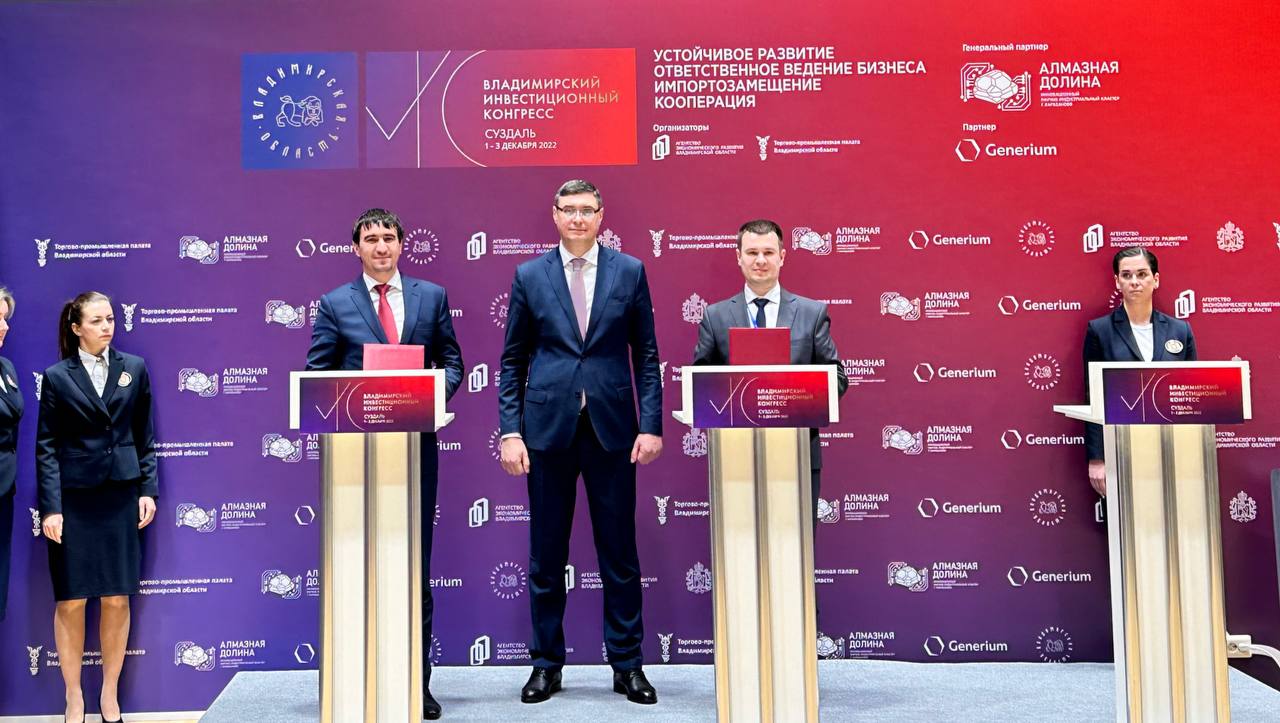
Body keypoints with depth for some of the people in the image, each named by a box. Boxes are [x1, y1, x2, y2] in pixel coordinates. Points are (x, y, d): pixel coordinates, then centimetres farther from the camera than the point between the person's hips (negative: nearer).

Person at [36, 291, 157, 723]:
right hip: (73, 500, -1)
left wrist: (148, 489, 2)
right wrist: (50, 507, -8)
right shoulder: (57, 377, 0)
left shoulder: (134, 368, 6)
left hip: (121, 497, 2)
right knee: (71, 602, 3)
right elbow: (46, 447, -1)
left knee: (117, 600, 5)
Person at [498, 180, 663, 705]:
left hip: (612, 427, 0)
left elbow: (646, 355, 5)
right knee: (546, 556, 8)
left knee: (620, 553, 6)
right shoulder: (529, 275, 5)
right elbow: (513, 361, 6)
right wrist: (510, 431, -3)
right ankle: (547, 664, 22)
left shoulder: (629, 271, 5)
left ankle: (627, 665, 19)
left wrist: (651, 425, -3)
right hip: (548, 426, 0)